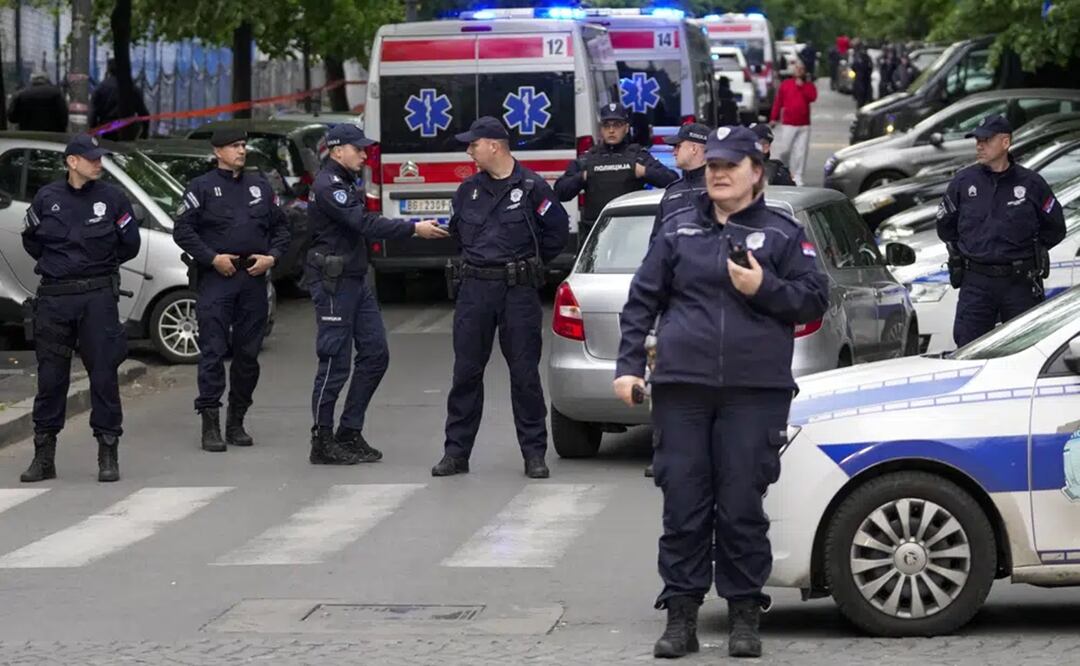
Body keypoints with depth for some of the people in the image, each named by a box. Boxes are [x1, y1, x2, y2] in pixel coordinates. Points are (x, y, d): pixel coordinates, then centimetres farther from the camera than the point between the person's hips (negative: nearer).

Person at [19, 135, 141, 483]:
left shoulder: (111, 197, 0)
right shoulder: (47, 198, 3)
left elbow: (130, 243, 7)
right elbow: (31, 241, 16)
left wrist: (101, 265, 11)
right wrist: (55, 263, 10)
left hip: (98, 296, -1)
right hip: (53, 297, 1)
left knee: (103, 373, -2)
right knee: (50, 376, 5)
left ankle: (108, 454, 6)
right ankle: (44, 456, 12)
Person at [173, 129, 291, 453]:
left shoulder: (260, 186, 15)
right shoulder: (201, 187, 1)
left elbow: (280, 226, 18)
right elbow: (183, 230, -4)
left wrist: (272, 256, 1)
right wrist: (213, 258, -13)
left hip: (253, 278, 5)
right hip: (215, 278, -5)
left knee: (248, 352, 7)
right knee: (213, 351, -9)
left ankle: (236, 422, 17)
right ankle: (210, 424, -8)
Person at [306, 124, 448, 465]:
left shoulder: (346, 183, 17)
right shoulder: (327, 186, -16)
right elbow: (365, 225, -24)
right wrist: (414, 229, -24)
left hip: (355, 281, 10)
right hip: (333, 284, -10)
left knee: (375, 354, 7)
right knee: (335, 363, -6)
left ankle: (350, 433, 13)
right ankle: (322, 443, 1)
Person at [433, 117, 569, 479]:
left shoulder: (531, 187, -4)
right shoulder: (469, 190, 10)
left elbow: (558, 229, 2)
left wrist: (531, 264, 7)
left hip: (518, 290, -4)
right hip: (475, 289, 4)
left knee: (525, 373, 0)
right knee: (466, 371, 4)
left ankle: (534, 453, 6)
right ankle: (456, 452, 9)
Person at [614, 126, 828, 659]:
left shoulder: (782, 234, 8)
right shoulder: (679, 230, 12)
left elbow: (814, 299, 4)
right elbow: (642, 301, 12)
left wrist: (764, 288, -11)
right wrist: (628, 365, 4)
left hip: (754, 392, -2)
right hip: (682, 388, 2)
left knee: (743, 508, -1)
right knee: (684, 506, 1)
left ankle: (744, 615, 8)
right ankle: (680, 615, 7)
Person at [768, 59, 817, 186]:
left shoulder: (809, 85, 10)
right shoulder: (785, 84, 7)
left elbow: (813, 97, -9)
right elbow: (778, 101, 6)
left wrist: (802, 86, -11)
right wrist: (774, 118, 2)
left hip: (804, 125, 1)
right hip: (788, 124, -1)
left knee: (801, 151, -3)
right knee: (784, 150, -5)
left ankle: (797, 177, 1)